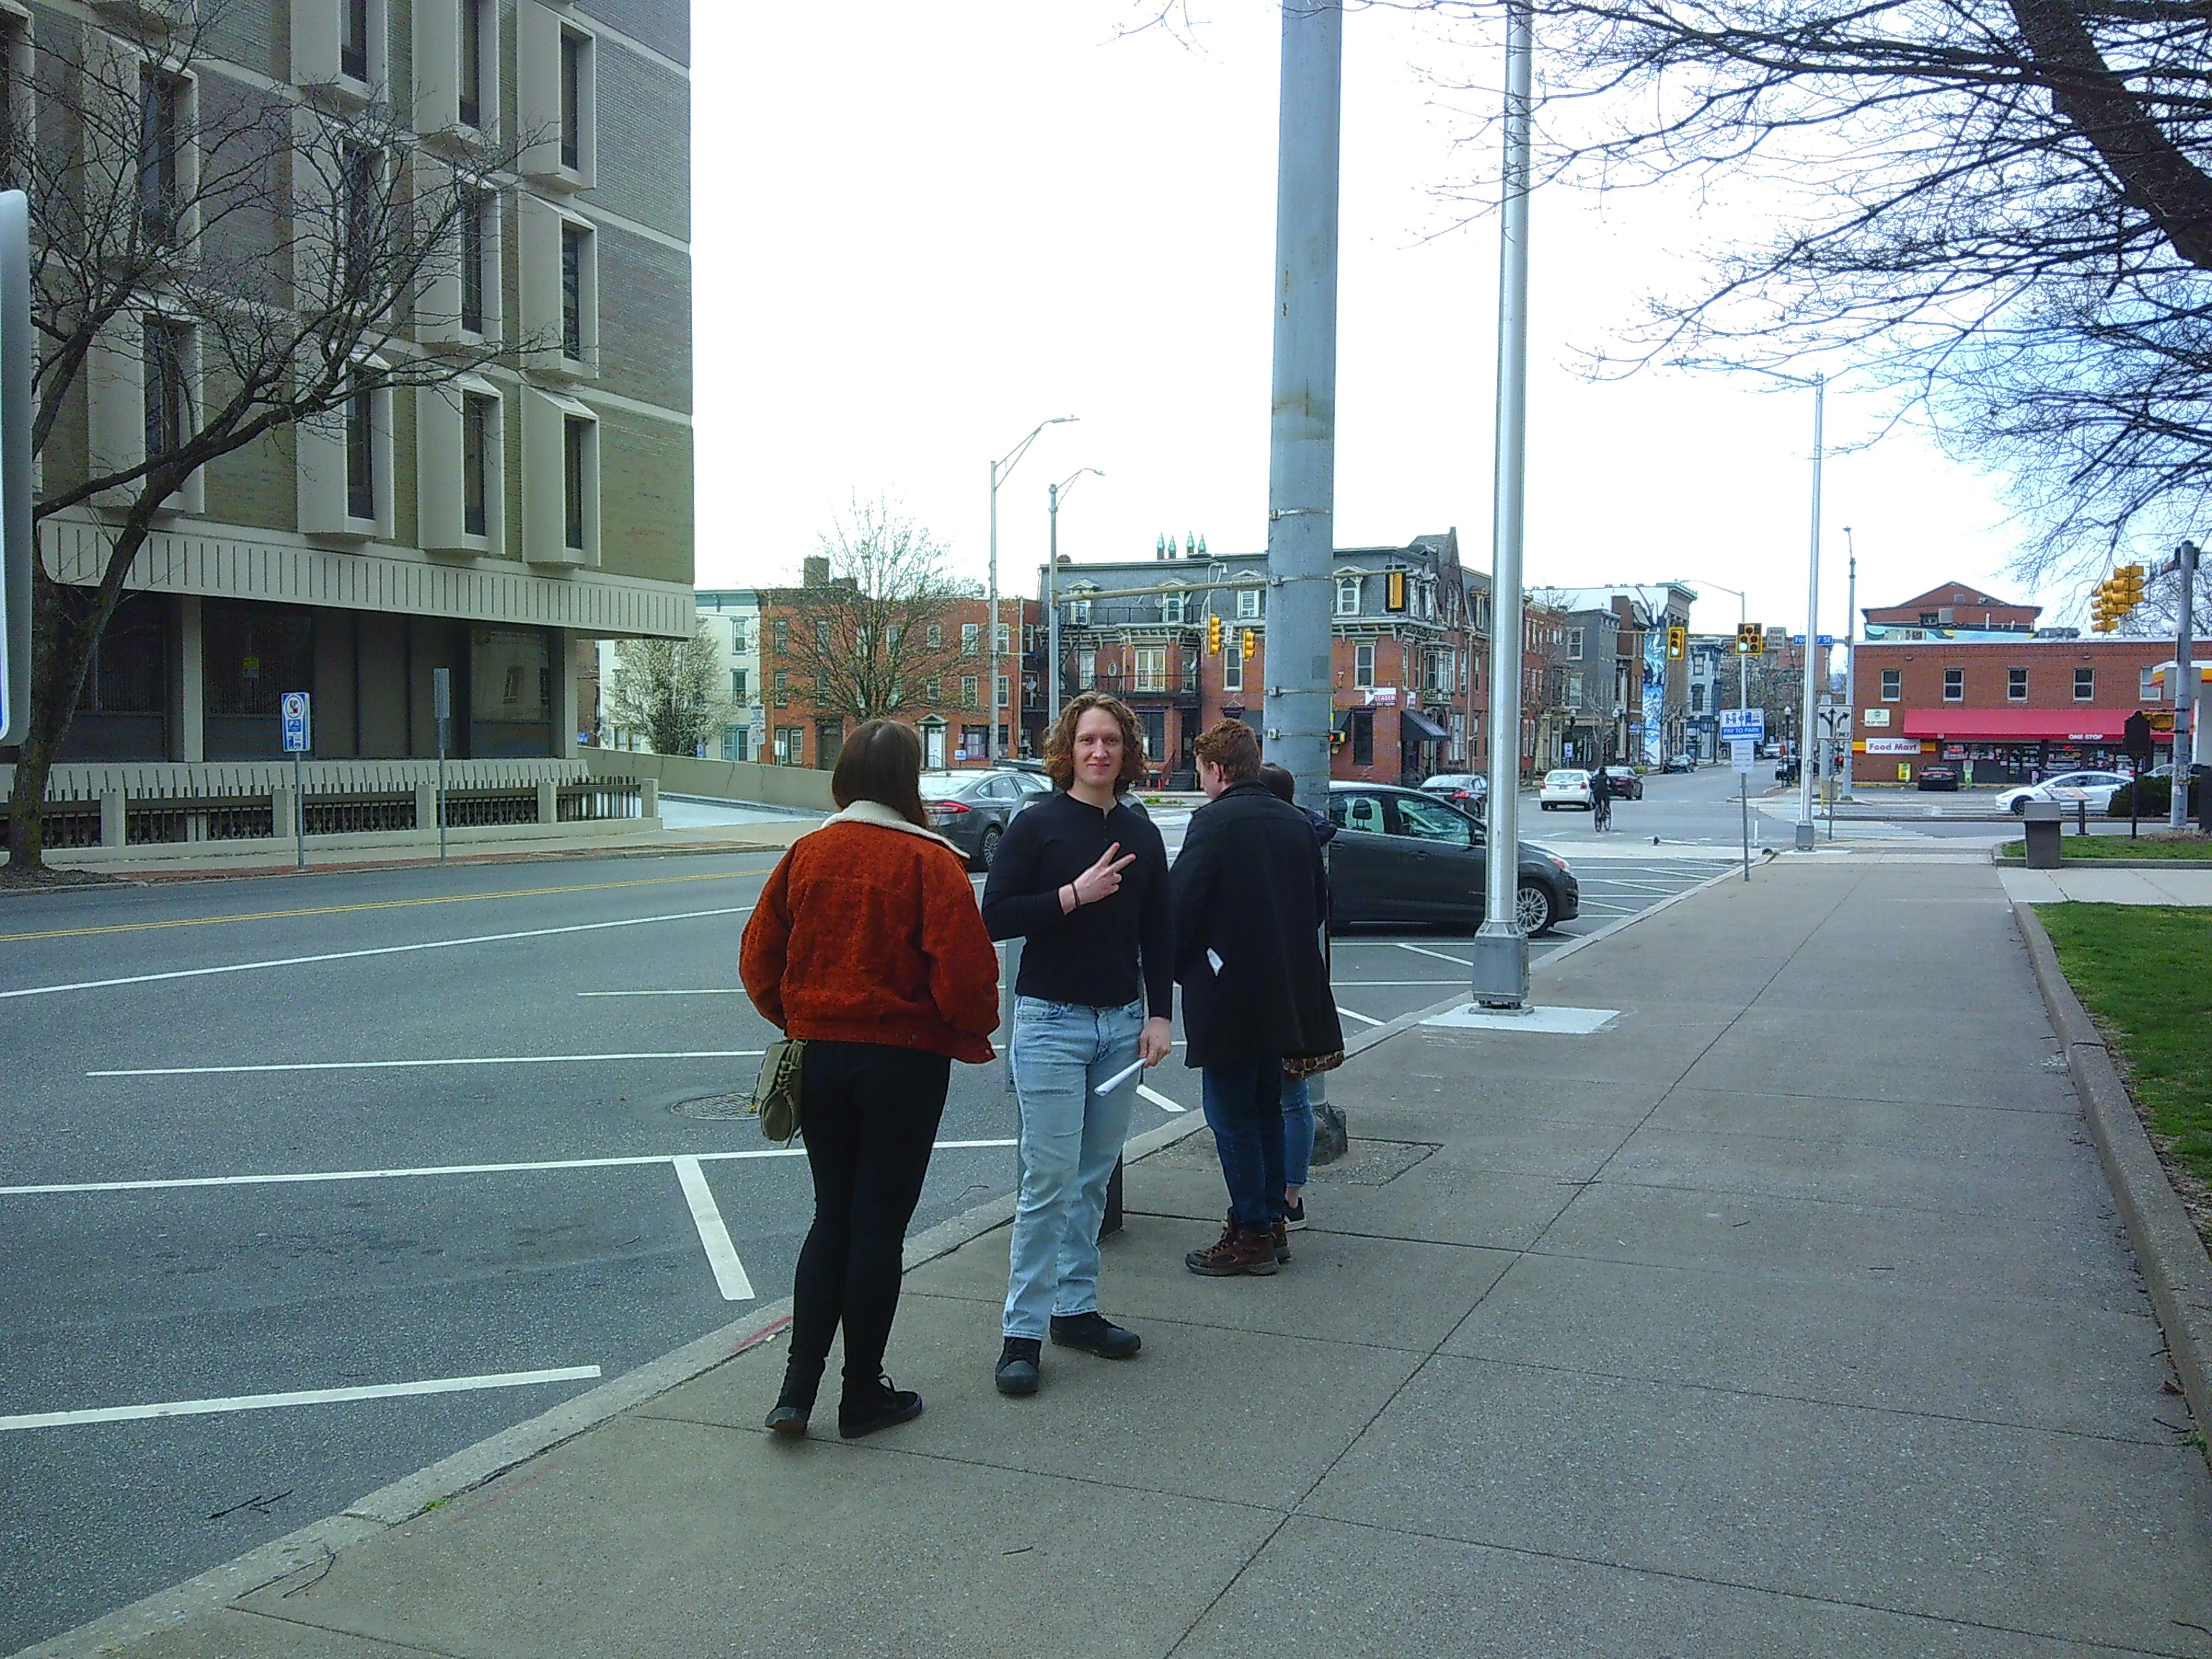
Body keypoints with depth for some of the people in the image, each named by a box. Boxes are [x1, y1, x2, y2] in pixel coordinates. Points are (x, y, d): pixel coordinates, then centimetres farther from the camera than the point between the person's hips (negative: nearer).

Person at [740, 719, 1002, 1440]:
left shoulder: (808, 853, 1)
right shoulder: (929, 860, -13)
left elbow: (759, 956, 5)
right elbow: (964, 968, -17)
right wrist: (972, 1037, 0)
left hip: (818, 1056, 4)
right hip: (904, 1058, -4)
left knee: (832, 1219, 16)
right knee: (880, 1225, 7)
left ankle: (796, 1389, 12)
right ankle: (862, 1394, 17)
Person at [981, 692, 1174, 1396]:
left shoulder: (1140, 834, 9)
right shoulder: (1036, 825, -5)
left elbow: (1158, 934, 14)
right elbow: (995, 916, -11)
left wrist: (1158, 1015, 6)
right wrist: (1074, 895, -19)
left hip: (1121, 1023, 5)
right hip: (1052, 1023, -5)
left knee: (1094, 1178, 11)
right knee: (1050, 1181, -6)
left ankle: (1076, 1309, 22)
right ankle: (1024, 1332, 2)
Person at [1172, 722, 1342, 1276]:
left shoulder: (1214, 822, -14)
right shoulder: (1296, 821, 8)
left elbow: (1183, 904, -16)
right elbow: (1319, 903, 14)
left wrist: (1176, 966, -1)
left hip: (1228, 994, -8)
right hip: (1285, 994, 8)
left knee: (1232, 1117, 1)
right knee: (1266, 1109, 18)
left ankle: (1250, 1234, 6)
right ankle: (1271, 1223, 25)